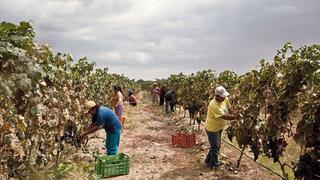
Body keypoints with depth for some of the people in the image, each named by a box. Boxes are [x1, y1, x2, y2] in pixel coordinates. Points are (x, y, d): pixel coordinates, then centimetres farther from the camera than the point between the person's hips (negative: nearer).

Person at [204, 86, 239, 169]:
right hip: (212, 128, -9)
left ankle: (208, 160, 40)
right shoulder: (214, 105, -34)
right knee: (215, 146, 4)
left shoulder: (225, 99, -9)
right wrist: (236, 117, -30)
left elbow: (229, 109, 1)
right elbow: (224, 116, -35)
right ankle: (214, 164, 24)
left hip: (219, 127, 9)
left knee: (216, 145, 21)